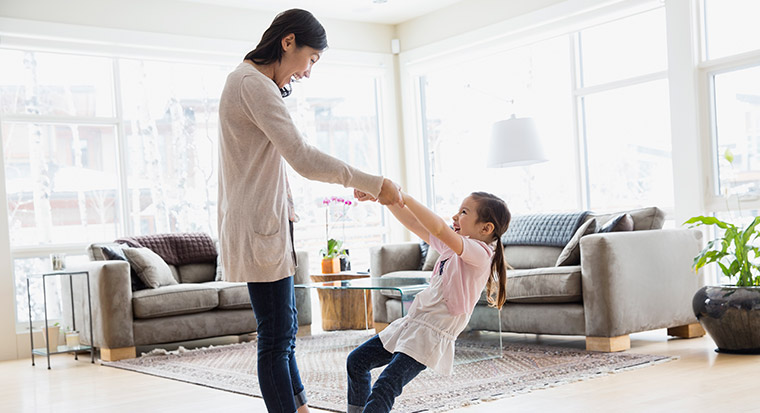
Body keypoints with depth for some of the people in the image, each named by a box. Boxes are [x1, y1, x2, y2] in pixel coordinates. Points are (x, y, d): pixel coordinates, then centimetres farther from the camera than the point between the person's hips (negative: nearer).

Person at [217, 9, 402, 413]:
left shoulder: (245, 81, 19)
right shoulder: (254, 85, -16)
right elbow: (303, 158, -24)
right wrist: (373, 184, -20)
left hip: (266, 223, 11)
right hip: (260, 228, -11)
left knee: (284, 329, 16)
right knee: (276, 338, -7)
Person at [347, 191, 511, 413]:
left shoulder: (479, 253, -15)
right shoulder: (451, 245, 13)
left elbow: (438, 228, -31)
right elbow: (414, 224, 13)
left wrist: (404, 197, -32)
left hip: (432, 335, -10)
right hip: (413, 322, 10)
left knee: (384, 388, -21)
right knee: (357, 360, 14)